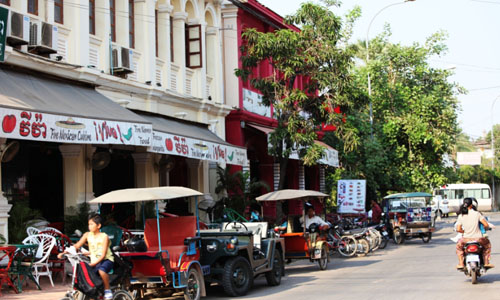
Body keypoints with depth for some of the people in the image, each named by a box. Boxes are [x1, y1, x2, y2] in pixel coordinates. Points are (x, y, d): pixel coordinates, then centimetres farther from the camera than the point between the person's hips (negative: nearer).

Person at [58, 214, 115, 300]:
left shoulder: (104, 237, -11)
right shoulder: (88, 235, 4)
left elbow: (103, 255, -17)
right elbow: (76, 246, 3)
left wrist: (93, 264, -28)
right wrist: (63, 253, -10)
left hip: (106, 260, -6)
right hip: (94, 262, 6)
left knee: (101, 270, -37)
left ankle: (107, 290, -19)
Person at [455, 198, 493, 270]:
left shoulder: (461, 216, -5)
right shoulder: (477, 214, -9)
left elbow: (458, 229, -6)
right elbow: (486, 225, -11)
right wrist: (484, 228, 13)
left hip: (466, 239, 1)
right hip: (478, 238, -1)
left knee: (458, 246, 33)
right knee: (487, 244, 31)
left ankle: (461, 264, 21)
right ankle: (486, 263, 26)